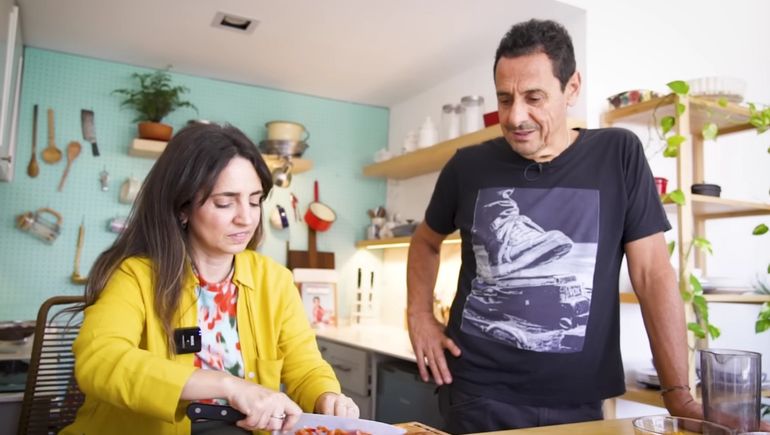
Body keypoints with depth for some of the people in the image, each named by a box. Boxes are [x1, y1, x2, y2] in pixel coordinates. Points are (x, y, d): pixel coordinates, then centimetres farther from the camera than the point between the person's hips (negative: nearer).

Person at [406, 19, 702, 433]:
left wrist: (678, 392, -9)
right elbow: (426, 241, 14)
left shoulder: (618, 156, -5)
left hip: (576, 400, 1)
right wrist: (419, 315, 2)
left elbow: (652, 272, -6)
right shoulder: (468, 166, -2)